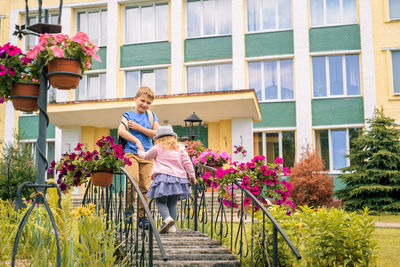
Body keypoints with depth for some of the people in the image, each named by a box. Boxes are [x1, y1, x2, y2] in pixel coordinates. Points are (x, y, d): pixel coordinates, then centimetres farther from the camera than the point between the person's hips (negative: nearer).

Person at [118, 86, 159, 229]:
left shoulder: (151, 115, 14)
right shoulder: (128, 115, 5)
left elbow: (155, 133, 3)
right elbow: (121, 131, -12)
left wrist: (138, 127, -5)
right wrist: (137, 141, -23)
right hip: (131, 152, -2)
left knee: (145, 185, -2)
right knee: (132, 179, -22)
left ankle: (142, 217, 6)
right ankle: (128, 207, -2)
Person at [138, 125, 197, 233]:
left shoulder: (158, 148, 9)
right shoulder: (180, 148, 15)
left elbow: (146, 156, 24)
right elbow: (187, 162, 9)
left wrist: (141, 152, 46)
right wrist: (192, 175, 15)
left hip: (163, 177, -4)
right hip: (178, 179, 4)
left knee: (160, 201, 2)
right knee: (172, 203, 11)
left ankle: (167, 218, -23)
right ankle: (172, 226, 5)